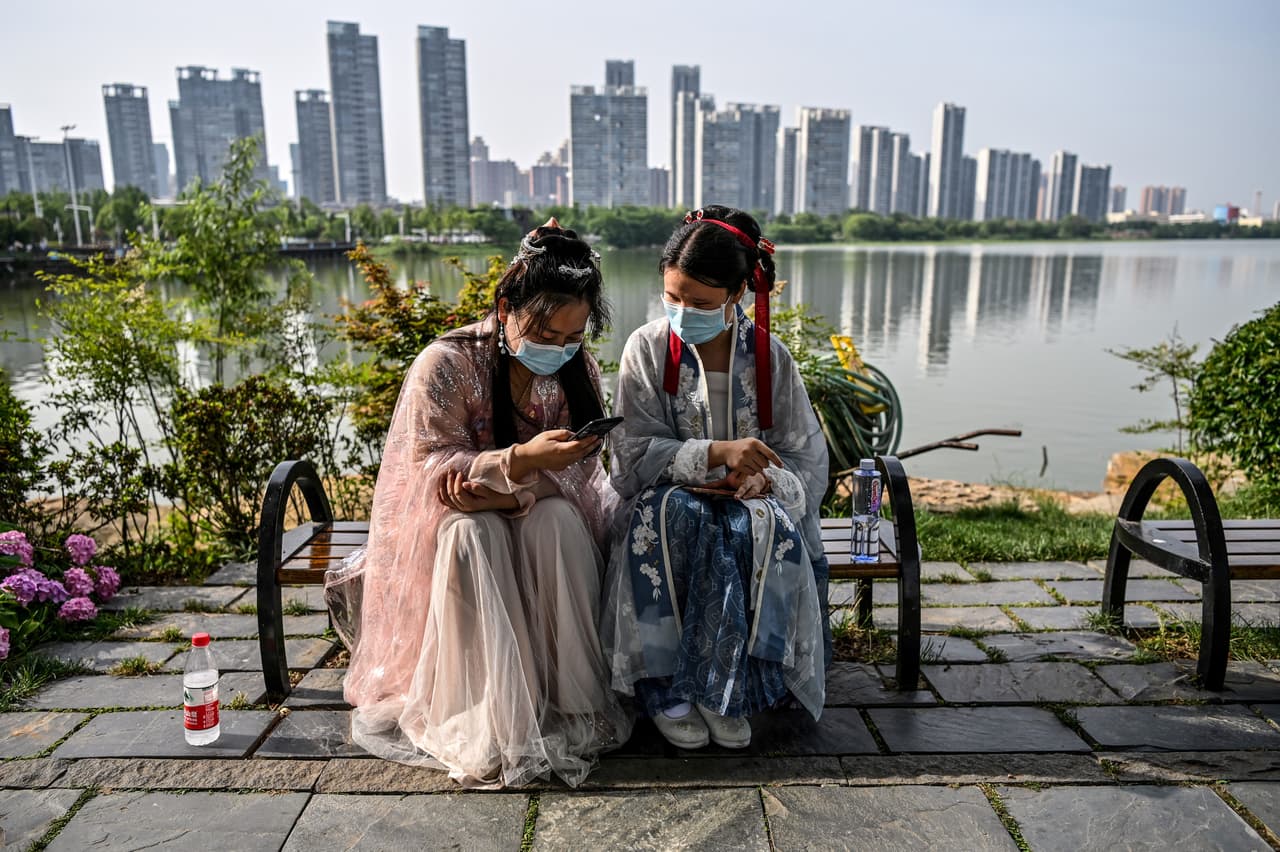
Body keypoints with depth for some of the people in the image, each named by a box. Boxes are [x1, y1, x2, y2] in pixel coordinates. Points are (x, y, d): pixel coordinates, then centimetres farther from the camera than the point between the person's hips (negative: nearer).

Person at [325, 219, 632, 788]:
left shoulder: (580, 370, -7)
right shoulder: (445, 365, -19)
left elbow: (578, 473, -8)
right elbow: (433, 470, -21)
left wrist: (507, 491, -28)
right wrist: (522, 460, -38)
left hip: (538, 515, 3)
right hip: (448, 525, -2)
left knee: (559, 519, -30)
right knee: (471, 533, -34)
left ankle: (573, 701, -22)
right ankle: (485, 722, -29)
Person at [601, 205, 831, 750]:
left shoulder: (769, 356, -1)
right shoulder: (647, 348, -4)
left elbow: (807, 461, 1)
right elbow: (635, 454, -11)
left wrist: (759, 480, -22)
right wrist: (715, 454, -27)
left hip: (752, 503, 1)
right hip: (667, 499, -1)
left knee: (764, 524, -33)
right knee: (674, 513, -35)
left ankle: (719, 687, -22)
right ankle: (664, 684, -23)